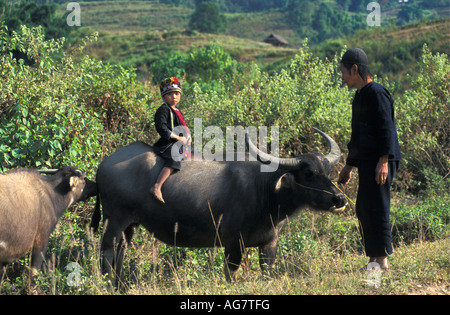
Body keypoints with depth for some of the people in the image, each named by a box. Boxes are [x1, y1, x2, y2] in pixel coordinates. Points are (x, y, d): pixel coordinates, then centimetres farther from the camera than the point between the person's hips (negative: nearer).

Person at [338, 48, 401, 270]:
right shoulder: (360, 96, 20)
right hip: (366, 163, 10)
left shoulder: (376, 93, -9)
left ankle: (382, 261, -7)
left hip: (379, 163, -10)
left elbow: (386, 128, -17)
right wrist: (349, 165, 29)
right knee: (363, 211, 10)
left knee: (376, 210, -10)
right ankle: (374, 260, 14)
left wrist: (384, 160, -23)